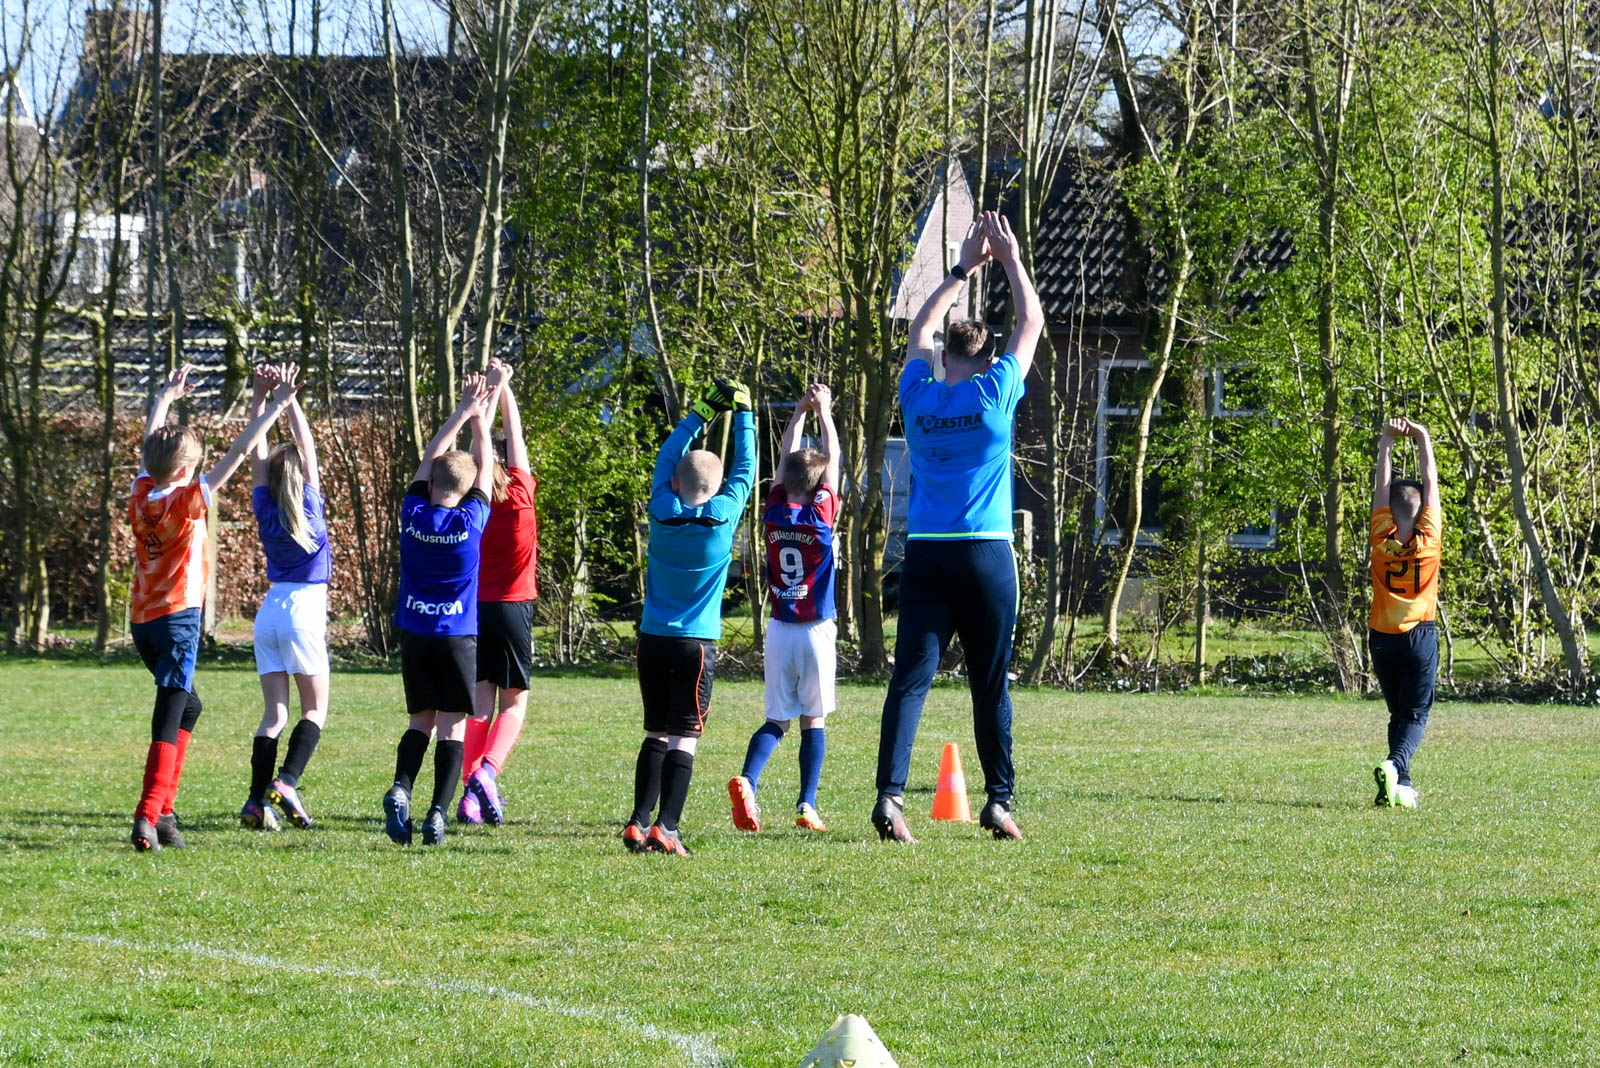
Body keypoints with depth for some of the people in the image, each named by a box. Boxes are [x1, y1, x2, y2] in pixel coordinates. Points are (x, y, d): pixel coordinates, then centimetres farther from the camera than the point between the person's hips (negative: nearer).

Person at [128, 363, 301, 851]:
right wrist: (276, 407, -7)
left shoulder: (142, 494, 3)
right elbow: (237, 454, -12)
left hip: (142, 621, 7)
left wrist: (165, 398, 35)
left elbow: (150, 447, 21)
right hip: (177, 618, -7)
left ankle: (163, 807, 19)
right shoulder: (188, 500, -12)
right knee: (170, 719, -11)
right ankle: (149, 818, -23)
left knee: (188, 705, 23)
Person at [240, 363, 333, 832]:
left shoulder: (266, 508, 3)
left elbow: (257, 450, 6)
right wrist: (288, 396, -6)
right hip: (306, 609, -4)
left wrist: (261, 394, 4)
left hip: (270, 610, 4)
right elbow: (306, 444, -5)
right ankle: (286, 783, -16)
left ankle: (257, 800, -9)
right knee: (315, 710, 5)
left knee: (275, 713, 4)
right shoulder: (309, 507, -6)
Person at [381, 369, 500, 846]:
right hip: (458, 636, -3)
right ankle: (437, 814, -9)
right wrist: (480, 416, 14)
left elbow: (429, 458, 8)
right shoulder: (471, 520, -10)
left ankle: (401, 789, -10)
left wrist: (464, 410, 14)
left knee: (421, 720, 13)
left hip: (413, 633, 3)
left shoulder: (414, 515, -4)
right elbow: (486, 465, 2)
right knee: (452, 726, 0)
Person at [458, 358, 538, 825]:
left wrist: (486, 397, 16)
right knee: (514, 702, 7)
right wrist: (504, 388, 10)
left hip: (474, 609, 3)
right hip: (513, 609, -3)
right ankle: (487, 770, -18)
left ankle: (472, 792, -3)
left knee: (480, 701, 6)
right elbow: (515, 436, 2)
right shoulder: (519, 497, -6)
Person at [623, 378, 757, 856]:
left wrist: (704, 411, 20)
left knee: (656, 735, 11)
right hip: (697, 644, -3)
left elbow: (666, 457, 14)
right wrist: (743, 413, 16)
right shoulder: (724, 515, -8)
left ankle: (639, 823, 5)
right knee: (683, 740, -4)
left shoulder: (663, 512, -2)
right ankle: (666, 828, -12)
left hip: (653, 639, 3)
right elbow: (746, 468, 6)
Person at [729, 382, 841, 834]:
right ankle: (807, 806, -2)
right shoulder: (821, 514, -9)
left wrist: (800, 412, 18)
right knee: (814, 719, 5)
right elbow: (833, 458, 3)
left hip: (780, 630, 3)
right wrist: (824, 412, 13)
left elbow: (785, 459, 12)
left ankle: (747, 781, -19)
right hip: (817, 631, -3)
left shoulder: (775, 512, -2)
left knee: (777, 719, 7)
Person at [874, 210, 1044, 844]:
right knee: (991, 684, 6)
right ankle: (999, 800, 9)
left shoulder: (919, 396, 3)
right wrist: (1011, 261, 18)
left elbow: (921, 330, 22)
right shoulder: (994, 393, -4)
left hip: (925, 555, 2)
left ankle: (890, 795, -19)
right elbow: (1032, 323, 8)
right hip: (985, 555, -2)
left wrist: (962, 270, 28)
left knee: (910, 678, -5)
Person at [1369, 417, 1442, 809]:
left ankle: (1401, 786, 7)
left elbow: (1382, 486, 0)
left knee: (1399, 713, 15)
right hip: (1420, 636, -2)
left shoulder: (1382, 538, -7)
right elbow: (1431, 482, -1)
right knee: (1415, 715, 0)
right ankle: (1395, 765, -28)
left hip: (1382, 639, 2)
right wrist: (1423, 440, 6)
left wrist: (1388, 442, 3)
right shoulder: (1427, 538, -9)